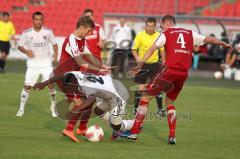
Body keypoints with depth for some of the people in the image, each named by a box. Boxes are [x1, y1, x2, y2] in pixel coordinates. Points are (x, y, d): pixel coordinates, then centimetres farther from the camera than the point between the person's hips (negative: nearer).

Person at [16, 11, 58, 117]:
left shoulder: (48, 31, -3)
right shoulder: (27, 33, -6)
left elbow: (54, 44, 7)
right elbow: (20, 46, 2)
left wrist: (55, 55, -9)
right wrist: (26, 51, -18)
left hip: (46, 63, 0)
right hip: (33, 64, 0)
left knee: (51, 85, -5)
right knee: (27, 86, -5)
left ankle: (53, 109, 10)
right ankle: (21, 109, 7)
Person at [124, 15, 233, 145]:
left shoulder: (166, 33, 5)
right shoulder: (190, 34, 17)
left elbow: (153, 49, -7)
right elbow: (209, 39, 25)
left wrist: (140, 64, -15)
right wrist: (225, 44, 41)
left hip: (170, 71, -5)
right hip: (183, 74, 5)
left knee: (145, 97, 3)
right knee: (169, 102, 24)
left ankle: (134, 132, -3)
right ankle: (172, 136, 12)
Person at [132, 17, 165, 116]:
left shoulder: (159, 36, -1)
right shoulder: (140, 35, -7)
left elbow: (162, 50, 11)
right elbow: (134, 49, -3)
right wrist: (137, 57, -21)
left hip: (154, 64, 2)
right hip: (143, 64, -2)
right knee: (141, 87, -2)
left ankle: (160, 109, 7)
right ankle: (136, 108, 13)